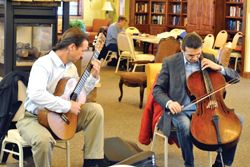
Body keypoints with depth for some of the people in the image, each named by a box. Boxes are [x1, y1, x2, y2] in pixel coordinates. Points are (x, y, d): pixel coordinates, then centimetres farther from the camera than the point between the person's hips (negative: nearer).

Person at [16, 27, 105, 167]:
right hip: (34, 117, -7)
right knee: (44, 140, -39)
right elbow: (36, 95, -37)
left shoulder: (71, 67, 7)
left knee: (95, 110, -7)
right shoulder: (43, 64, -21)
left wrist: (94, 76, 4)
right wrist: (68, 106, -31)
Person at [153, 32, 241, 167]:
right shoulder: (170, 62, -1)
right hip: (181, 111, -3)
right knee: (185, 125, -37)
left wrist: (219, 68, -11)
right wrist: (169, 102, -20)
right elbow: (157, 90, 1)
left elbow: (236, 77, 7)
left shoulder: (209, 59, 6)